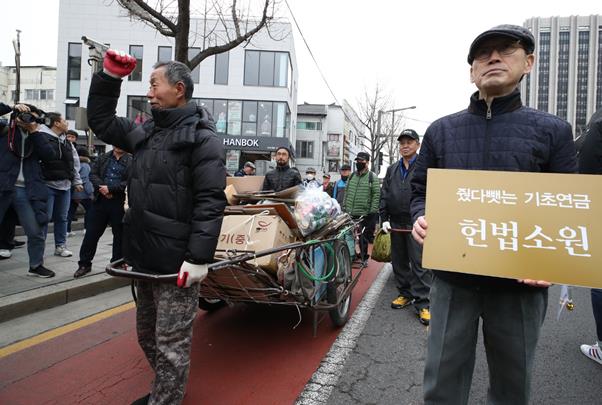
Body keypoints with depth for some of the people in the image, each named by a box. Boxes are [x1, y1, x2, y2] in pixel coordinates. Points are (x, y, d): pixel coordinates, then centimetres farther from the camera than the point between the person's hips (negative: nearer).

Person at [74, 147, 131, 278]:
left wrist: (110, 188, -18)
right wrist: (102, 189, -13)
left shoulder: (131, 161, -4)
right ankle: (84, 264, 18)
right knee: (91, 233, 7)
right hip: (100, 201, 3)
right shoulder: (102, 158, 11)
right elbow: (93, 174, 4)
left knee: (119, 234, 8)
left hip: (119, 203, -3)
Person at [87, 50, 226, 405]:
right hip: (144, 257, 9)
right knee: (147, 335, 23)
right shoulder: (146, 132, 13)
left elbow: (210, 202, -19)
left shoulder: (202, 137, -12)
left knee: (171, 344, 3)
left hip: (177, 262, -9)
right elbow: (101, 121, 25)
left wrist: (199, 257, -24)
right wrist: (109, 76, 14)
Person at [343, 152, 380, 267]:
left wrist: (373, 211, -14)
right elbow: (346, 193, 17)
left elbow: (376, 195, -8)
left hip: (365, 214, -5)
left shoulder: (372, 177, -3)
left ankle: (363, 257, 18)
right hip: (350, 214, 5)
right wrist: (344, 207, 11)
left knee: (363, 237, 5)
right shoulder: (352, 176, 14)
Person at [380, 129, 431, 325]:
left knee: (420, 264, -5)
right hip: (396, 223, 6)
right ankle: (405, 294, 28)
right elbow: (384, 195, 16)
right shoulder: (392, 169, 17)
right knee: (399, 262, 13)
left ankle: (422, 303, 1)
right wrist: (384, 219, 7)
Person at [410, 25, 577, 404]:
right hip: (453, 276, 1)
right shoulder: (441, 130, 6)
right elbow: (420, 191, 11)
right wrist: (420, 219, -11)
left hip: (521, 281, 0)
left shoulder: (553, 131, 2)